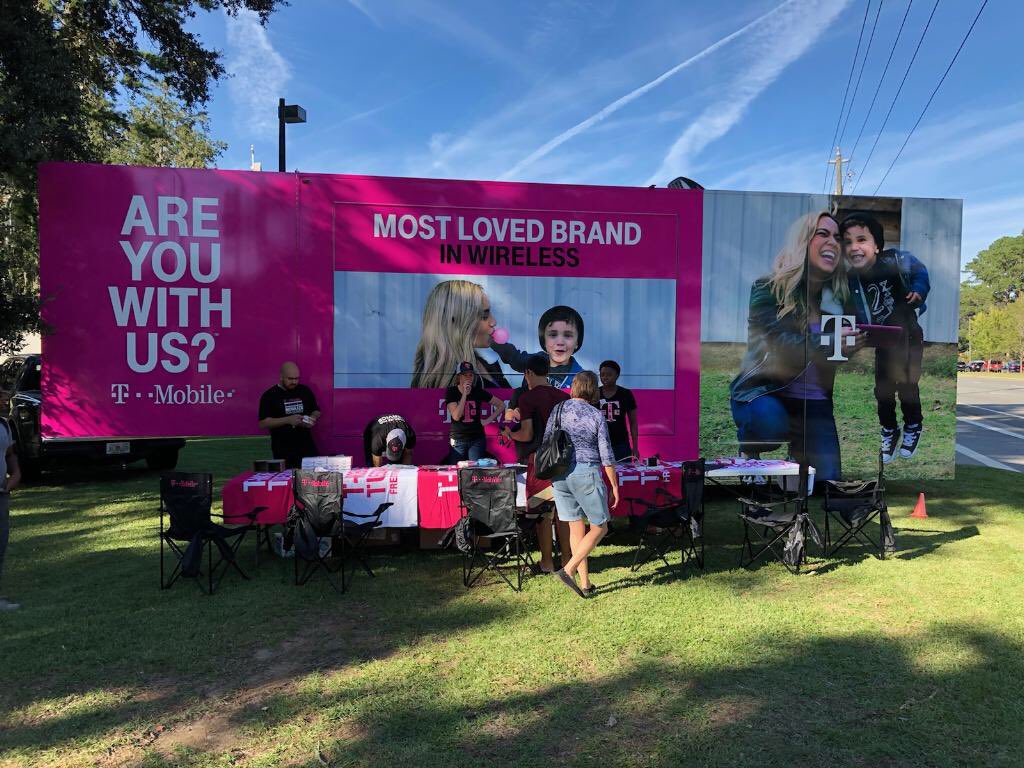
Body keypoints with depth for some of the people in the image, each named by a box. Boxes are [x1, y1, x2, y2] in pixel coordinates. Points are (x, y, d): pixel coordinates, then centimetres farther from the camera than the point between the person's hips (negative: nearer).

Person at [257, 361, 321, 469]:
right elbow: (263, 423, -8)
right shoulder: (269, 396, -2)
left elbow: (316, 411, 18)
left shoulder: (305, 391, 8)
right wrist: (288, 420, -18)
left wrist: (312, 418, -5)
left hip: (307, 447, 3)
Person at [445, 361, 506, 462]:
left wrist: (488, 420, 0)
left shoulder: (478, 391, 0)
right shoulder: (451, 392, -4)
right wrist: (465, 394, -18)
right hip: (458, 440, -1)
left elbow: (501, 405, 7)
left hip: (477, 440, 1)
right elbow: (456, 416, -17)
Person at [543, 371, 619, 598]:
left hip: (560, 475, 5)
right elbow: (606, 455, -5)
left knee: (576, 528, 11)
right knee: (599, 527, 9)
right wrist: (614, 485, 3)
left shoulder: (558, 410, 3)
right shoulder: (596, 416, -7)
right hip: (586, 473, -5)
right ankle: (568, 570, -4)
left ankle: (585, 583, 16)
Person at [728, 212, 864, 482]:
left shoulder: (839, 297, 3)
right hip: (764, 391, -4)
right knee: (770, 422, -36)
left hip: (814, 403, 4)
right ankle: (749, 449, 0)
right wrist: (831, 345, -40)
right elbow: (782, 344, -24)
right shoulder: (767, 289, -11)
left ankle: (798, 453, 28)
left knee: (828, 476, -7)